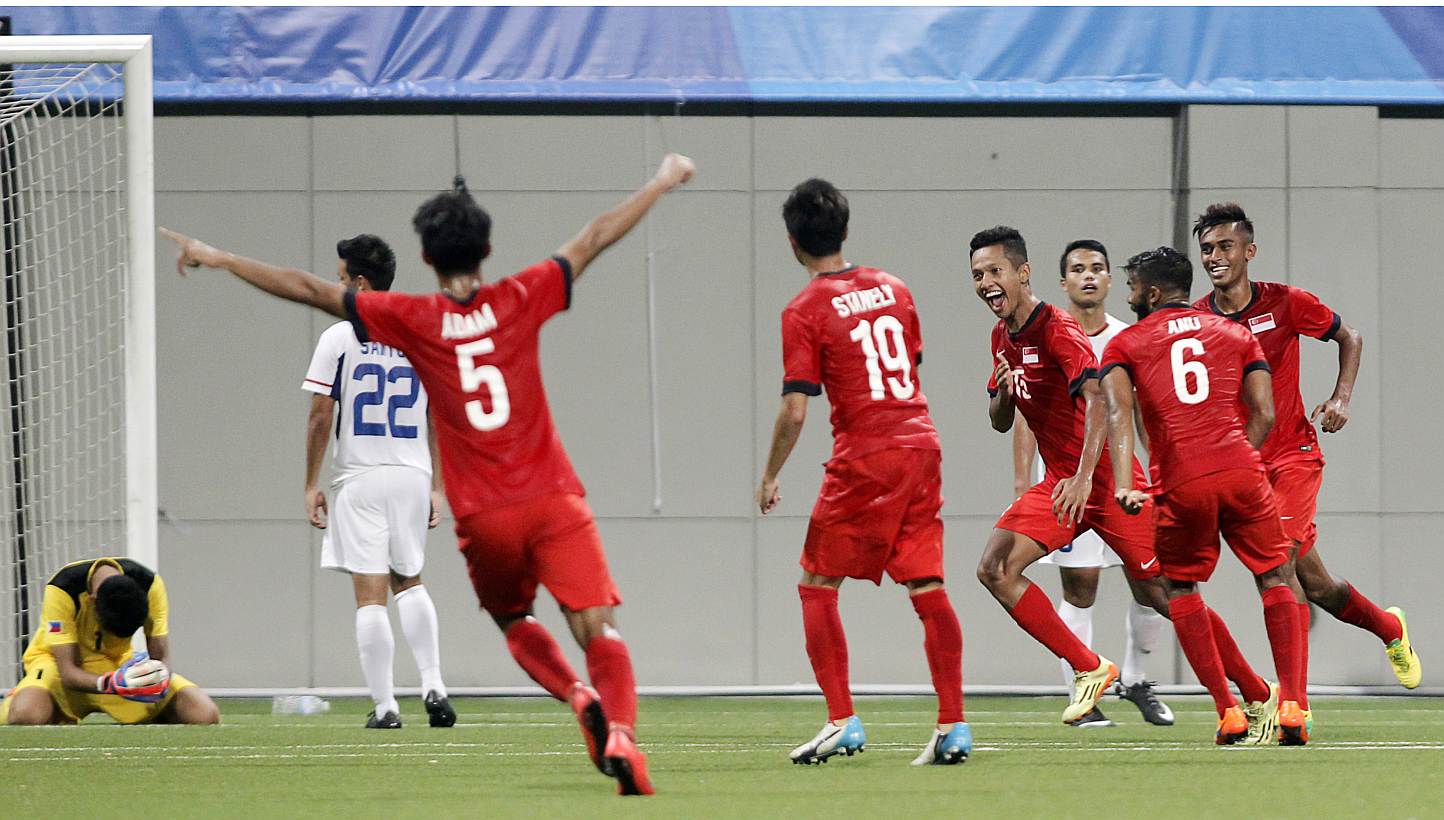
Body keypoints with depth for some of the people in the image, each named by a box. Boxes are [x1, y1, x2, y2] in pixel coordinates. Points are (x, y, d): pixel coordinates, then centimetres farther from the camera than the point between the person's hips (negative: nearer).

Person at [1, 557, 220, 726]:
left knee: (205, 714, -18)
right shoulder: (61, 590, -31)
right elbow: (68, 673, -31)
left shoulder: (149, 585, -22)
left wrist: (159, 678, -41)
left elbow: (161, 657, -16)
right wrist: (112, 683, -50)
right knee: (27, 715, -39)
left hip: (118, 663, 2)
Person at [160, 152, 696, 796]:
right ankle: (619, 731, -33)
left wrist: (219, 259, 13)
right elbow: (595, 238, 12)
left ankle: (577, 696, -3)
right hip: (552, 501, 0)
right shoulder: (519, 300, 2)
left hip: (485, 520, 1)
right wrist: (662, 182, 25)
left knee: (514, 621, 24)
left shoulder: (410, 320, 0)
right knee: (598, 629, -7)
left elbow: (312, 290, 4)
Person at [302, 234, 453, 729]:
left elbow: (320, 416, -5)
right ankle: (433, 685, 7)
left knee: (370, 595, -3)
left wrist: (311, 485, 2)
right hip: (413, 476, 4)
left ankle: (384, 707, -4)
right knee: (409, 582, 21)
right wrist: (437, 488, 13)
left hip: (360, 480, -4)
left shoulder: (339, 338, -5)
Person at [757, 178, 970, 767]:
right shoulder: (892, 289, 10)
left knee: (817, 585, 7)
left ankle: (843, 721, 0)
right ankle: (953, 728, 1)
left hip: (864, 460, -6)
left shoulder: (805, 311, -8)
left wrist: (770, 476, 1)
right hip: (921, 443, 6)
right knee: (927, 588, 5)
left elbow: (795, 411, -11)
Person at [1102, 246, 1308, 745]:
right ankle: (1291, 707, 0)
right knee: (1276, 578, 14)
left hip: (1182, 484, -1)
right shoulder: (1236, 335, 20)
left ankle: (1228, 713, 8)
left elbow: (1118, 412, -4)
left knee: (1180, 587, 18)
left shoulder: (1125, 344, 13)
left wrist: (1123, 484, -15)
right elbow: (1264, 415, 10)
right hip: (1241, 470, 1)